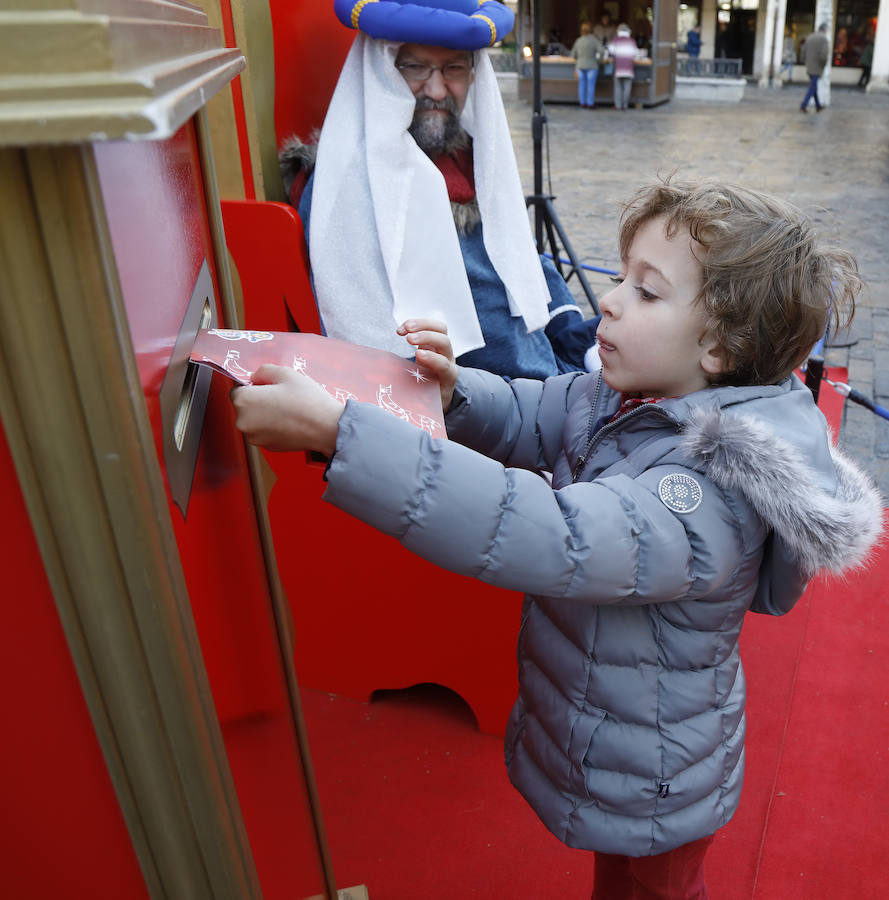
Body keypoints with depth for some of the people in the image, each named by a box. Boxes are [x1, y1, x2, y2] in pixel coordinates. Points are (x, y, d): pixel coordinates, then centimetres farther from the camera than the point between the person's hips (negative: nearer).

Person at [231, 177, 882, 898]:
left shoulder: (711, 494, -39)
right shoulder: (627, 396, -12)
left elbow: (551, 538, -51)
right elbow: (526, 419, 2)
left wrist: (337, 432, -54)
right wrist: (453, 389, -22)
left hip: (652, 786, -7)